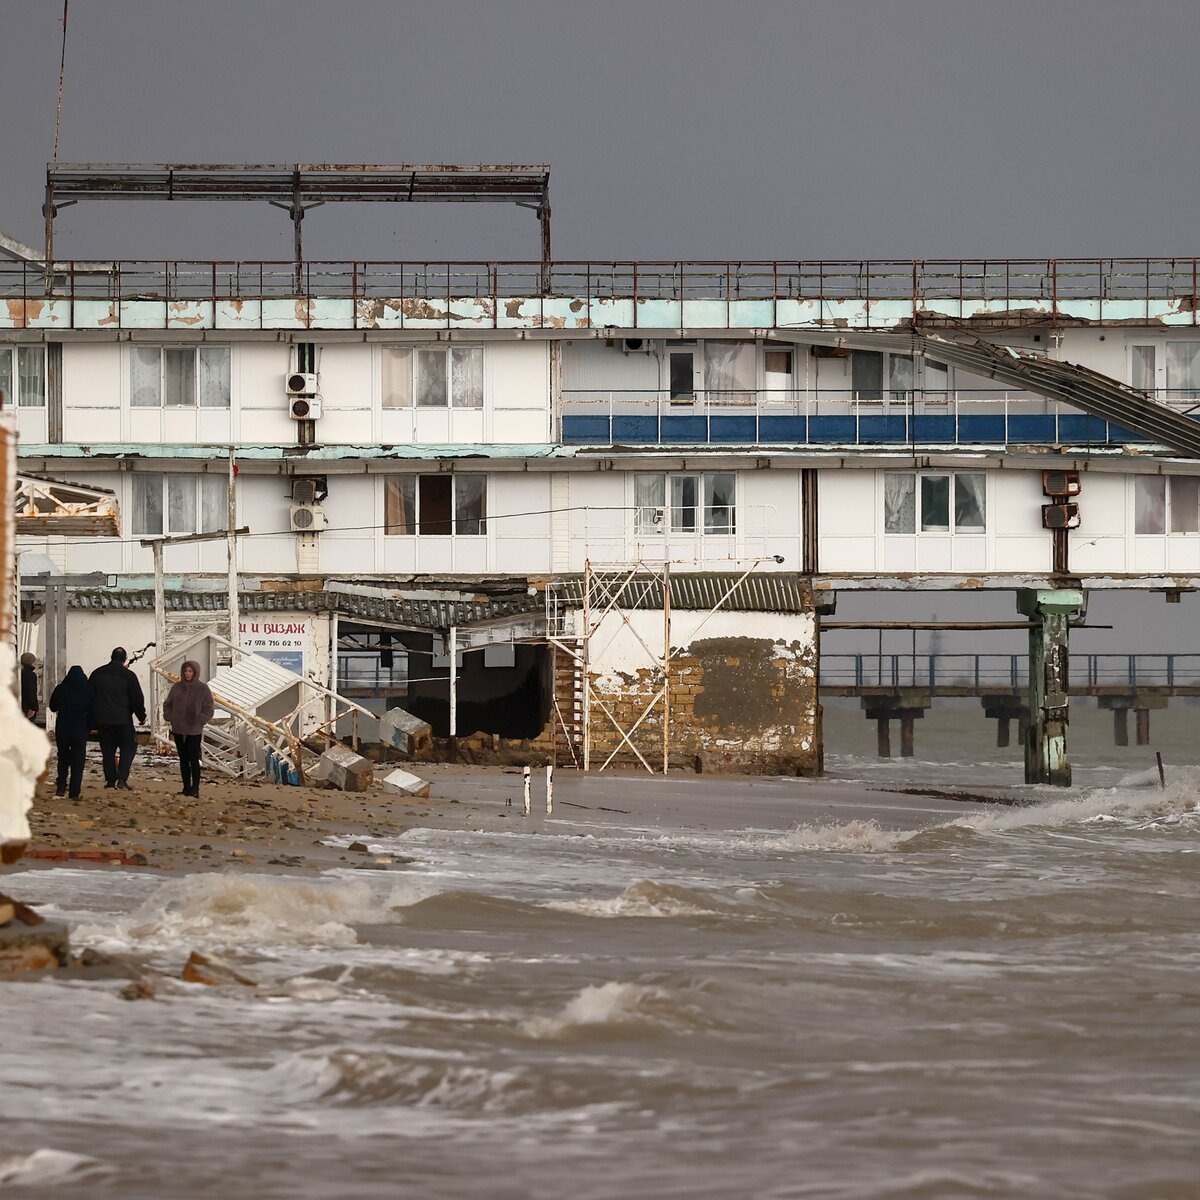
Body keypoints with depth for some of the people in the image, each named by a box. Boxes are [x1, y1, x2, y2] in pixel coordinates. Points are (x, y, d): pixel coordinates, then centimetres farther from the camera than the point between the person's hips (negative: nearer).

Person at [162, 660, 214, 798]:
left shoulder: (202, 689, -4)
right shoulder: (177, 687, 7)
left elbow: (208, 709, -3)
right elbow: (168, 704, 16)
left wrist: (199, 722, -14)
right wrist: (169, 718, 2)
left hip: (194, 731, -4)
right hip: (178, 730, 4)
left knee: (193, 760, -7)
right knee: (183, 759, 9)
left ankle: (195, 789, -2)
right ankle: (186, 787, 15)